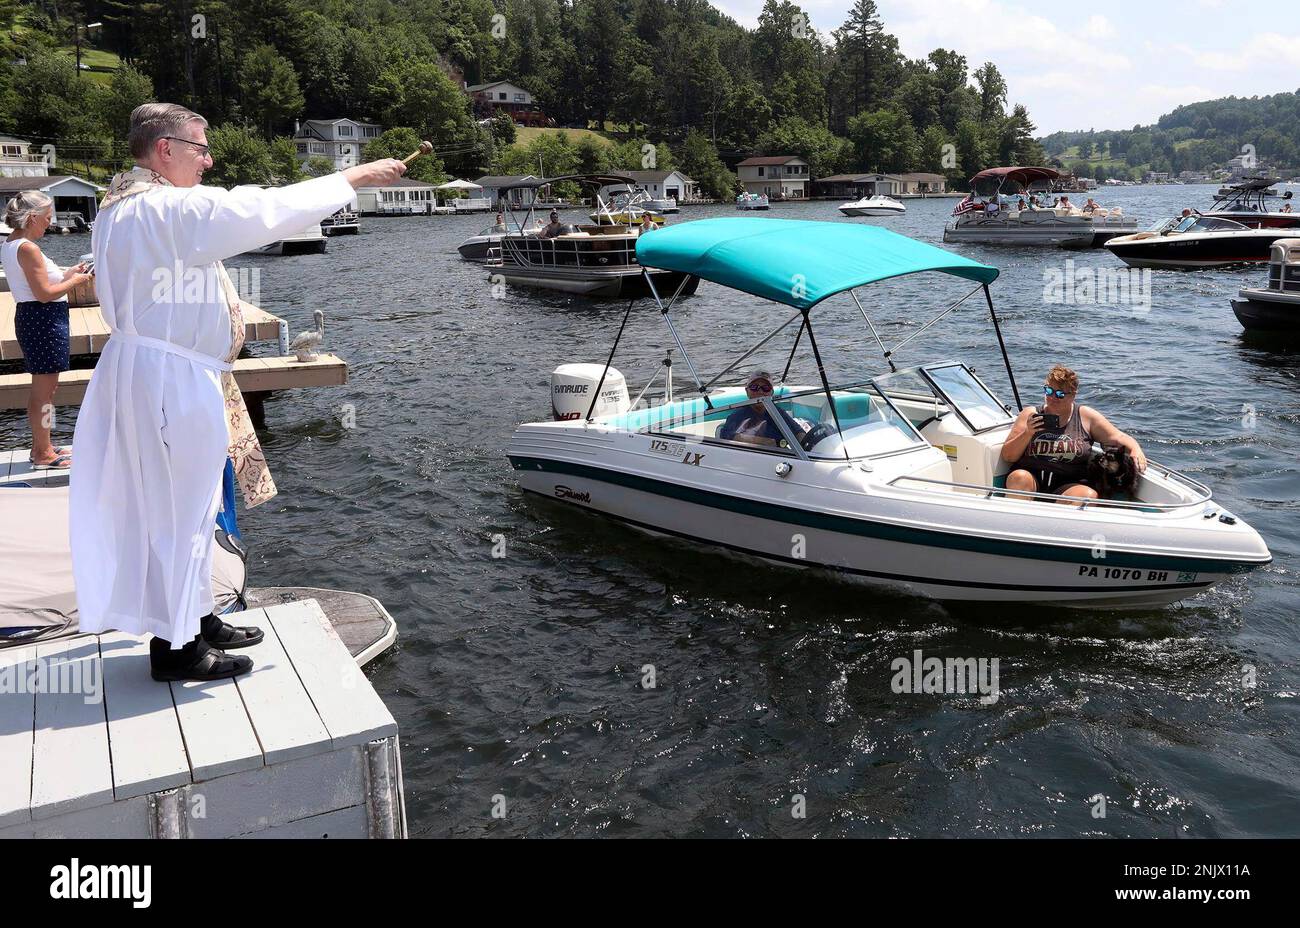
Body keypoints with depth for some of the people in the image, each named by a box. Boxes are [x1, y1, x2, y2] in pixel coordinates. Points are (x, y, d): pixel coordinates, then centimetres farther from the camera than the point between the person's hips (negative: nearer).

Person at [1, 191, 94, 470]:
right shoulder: (28, 248, -18)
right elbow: (45, 293, -21)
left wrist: (65, 273, 12)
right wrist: (74, 281, -8)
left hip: (31, 318, 10)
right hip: (44, 320, -10)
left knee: (42, 387, 20)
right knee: (45, 388, -2)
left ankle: (41, 446, 30)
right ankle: (43, 454, 5)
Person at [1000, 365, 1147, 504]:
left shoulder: (1086, 416, 12)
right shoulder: (1030, 414, 11)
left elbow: (1120, 438, 10)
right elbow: (1007, 456, 7)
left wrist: (1135, 450, -12)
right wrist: (1027, 433, -8)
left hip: (1069, 486, 1)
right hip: (1031, 480, 0)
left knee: (1088, 496, -33)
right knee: (1019, 478, -35)